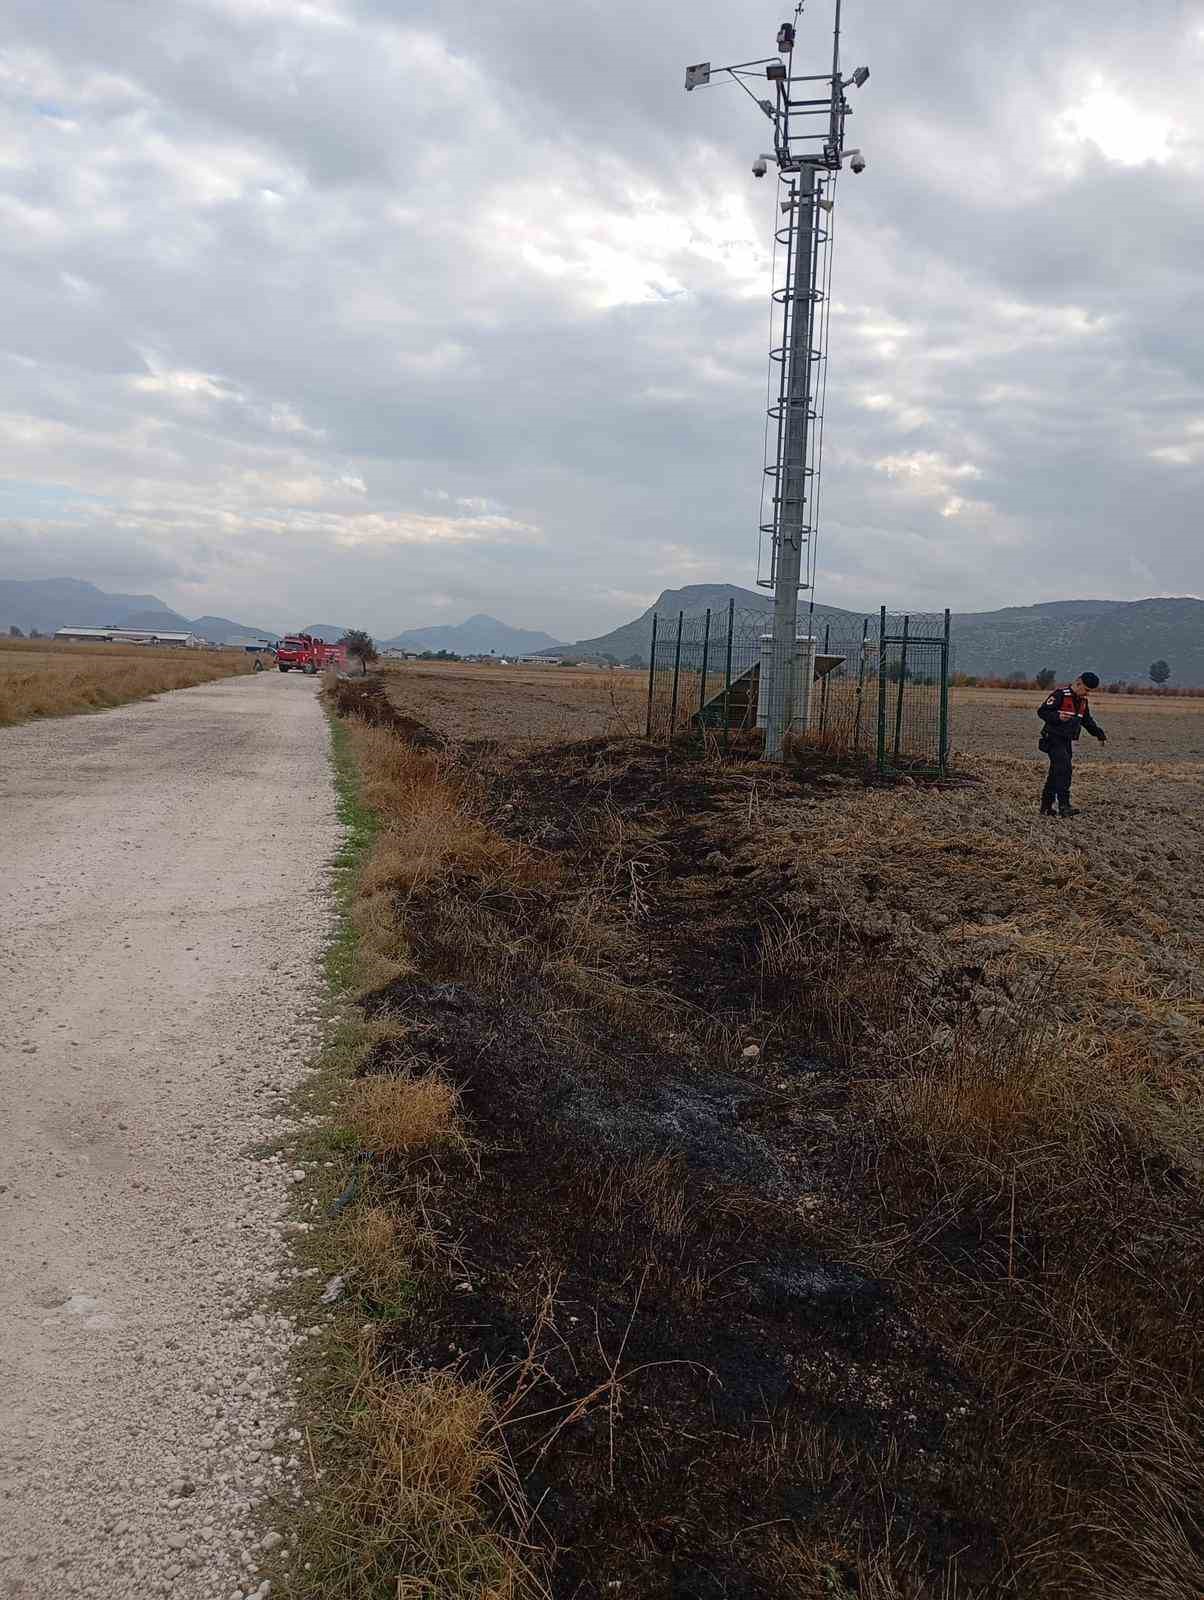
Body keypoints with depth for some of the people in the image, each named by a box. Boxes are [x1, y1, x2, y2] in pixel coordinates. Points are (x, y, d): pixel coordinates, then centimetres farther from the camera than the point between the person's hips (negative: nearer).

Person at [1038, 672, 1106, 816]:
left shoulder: (1083, 701, 15)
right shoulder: (1060, 695, -12)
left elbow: (1088, 720, 26)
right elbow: (1042, 711, -15)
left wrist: (1100, 734, 19)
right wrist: (1057, 717, -31)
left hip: (1068, 742, 8)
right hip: (1054, 739, -8)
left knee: (1056, 774, 9)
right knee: (1065, 770, -18)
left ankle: (1046, 807, 14)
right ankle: (1063, 806, -20)